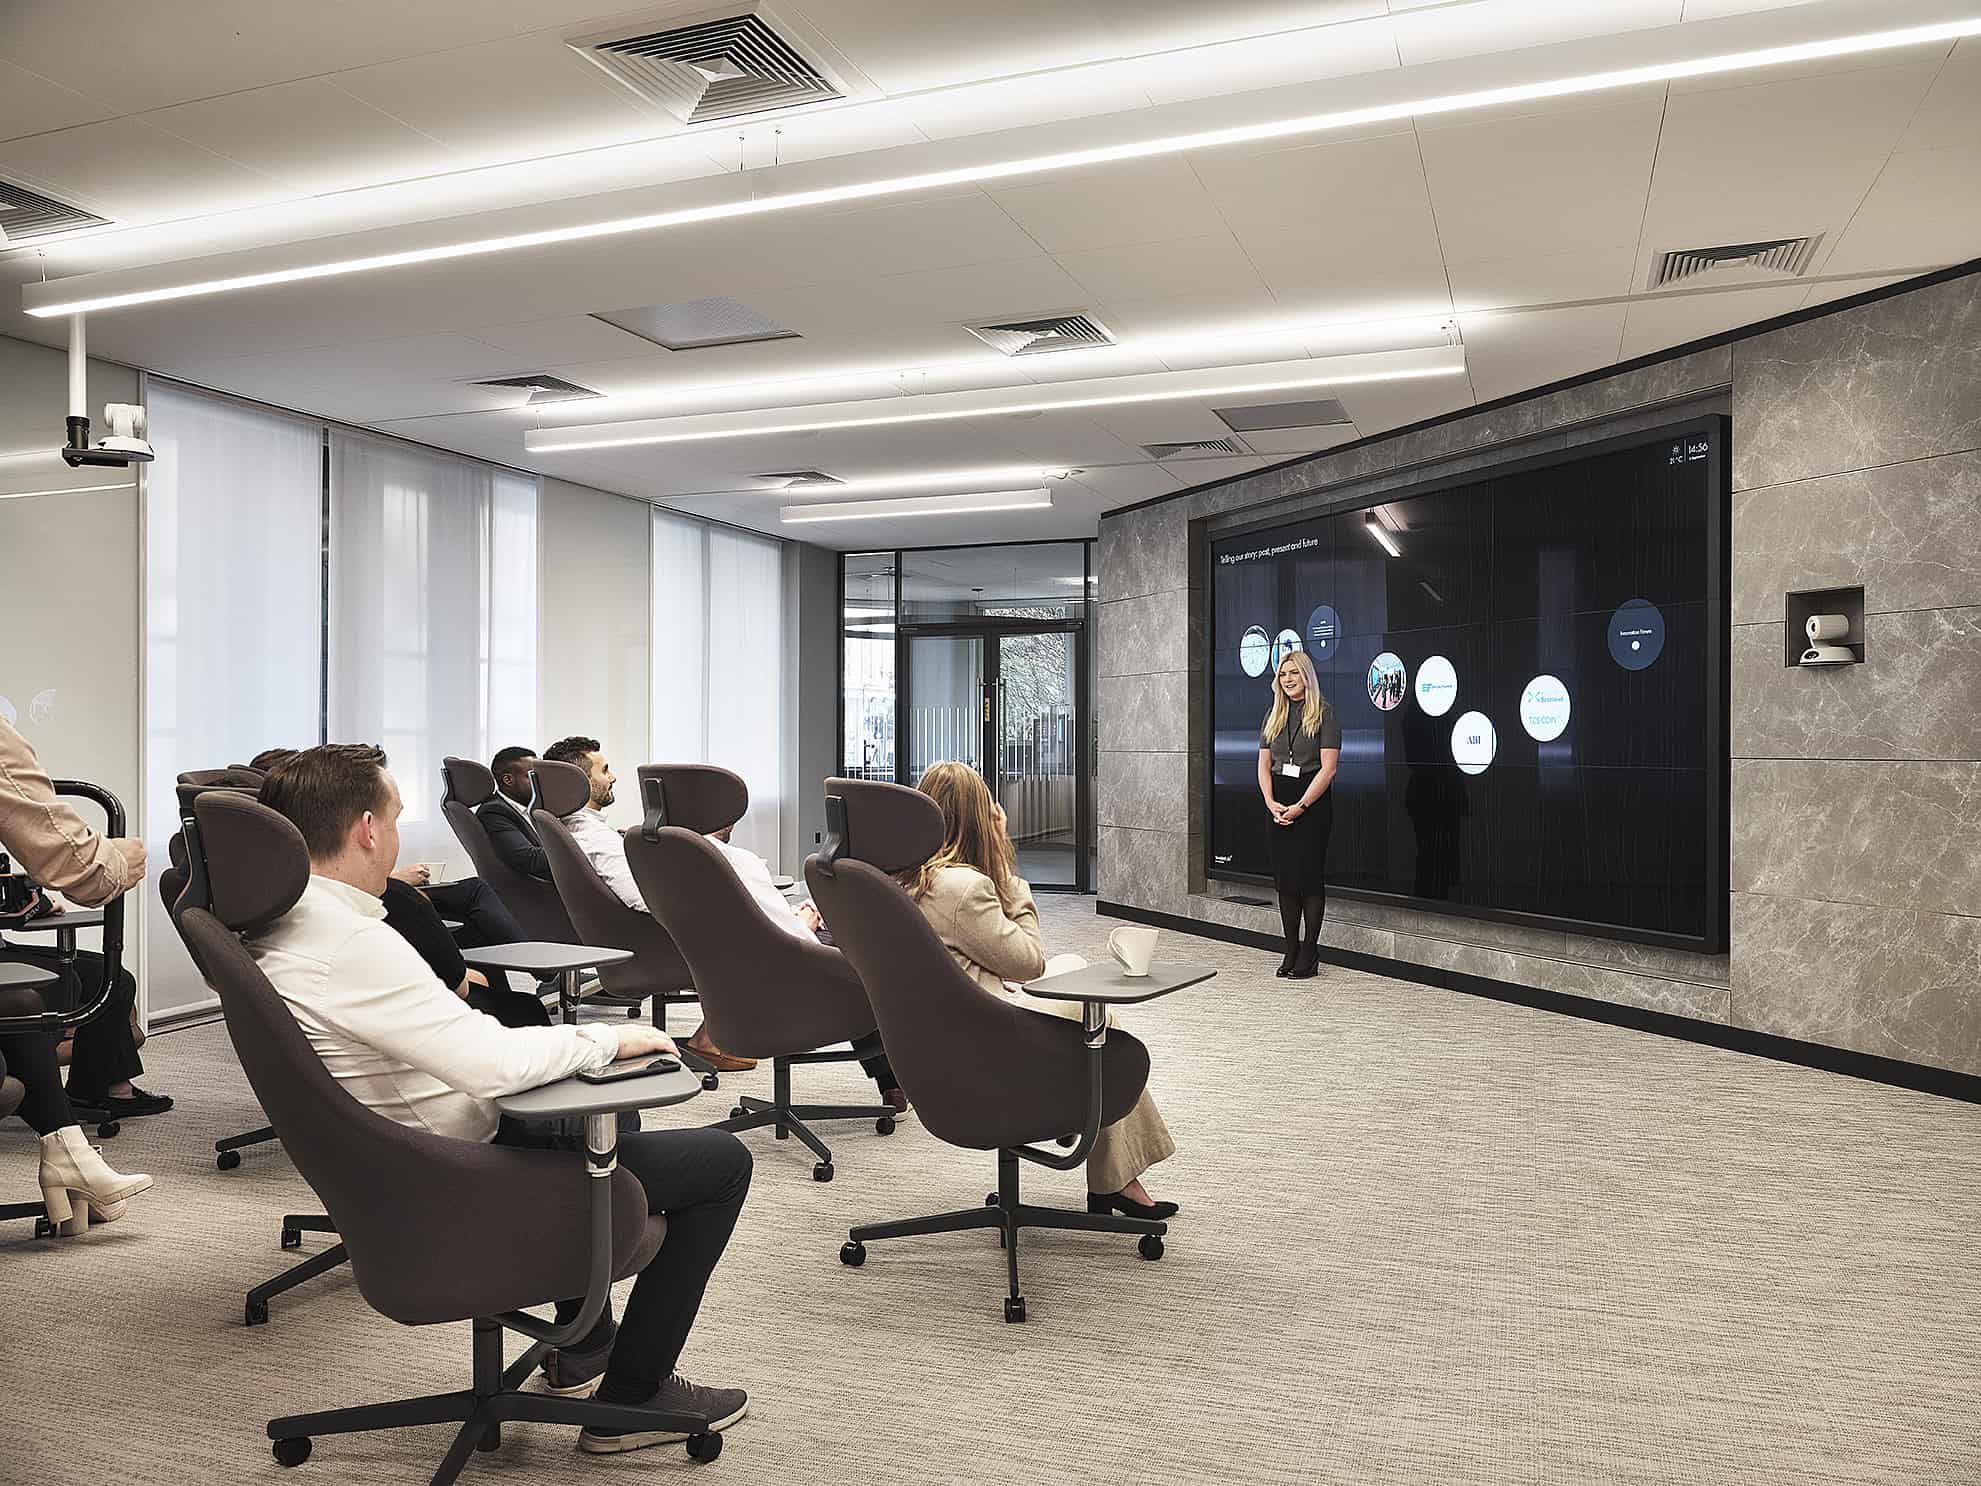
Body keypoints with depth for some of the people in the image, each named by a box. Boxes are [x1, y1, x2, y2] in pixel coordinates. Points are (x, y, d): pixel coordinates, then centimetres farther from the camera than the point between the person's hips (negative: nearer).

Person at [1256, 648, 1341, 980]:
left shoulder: (1324, 714, -5)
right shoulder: (1274, 716, 12)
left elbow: (1328, 767, -11)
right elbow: (1264, 765, 11)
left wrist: (1300, 806, -16)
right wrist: (1271, 803, -4)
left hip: (1313, 802, -5)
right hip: (1279, 805, 5)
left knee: (1309, 877, -4)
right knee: (1284, 878, 6)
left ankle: (1309, 956, 3)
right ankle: (1291, 953, 14)